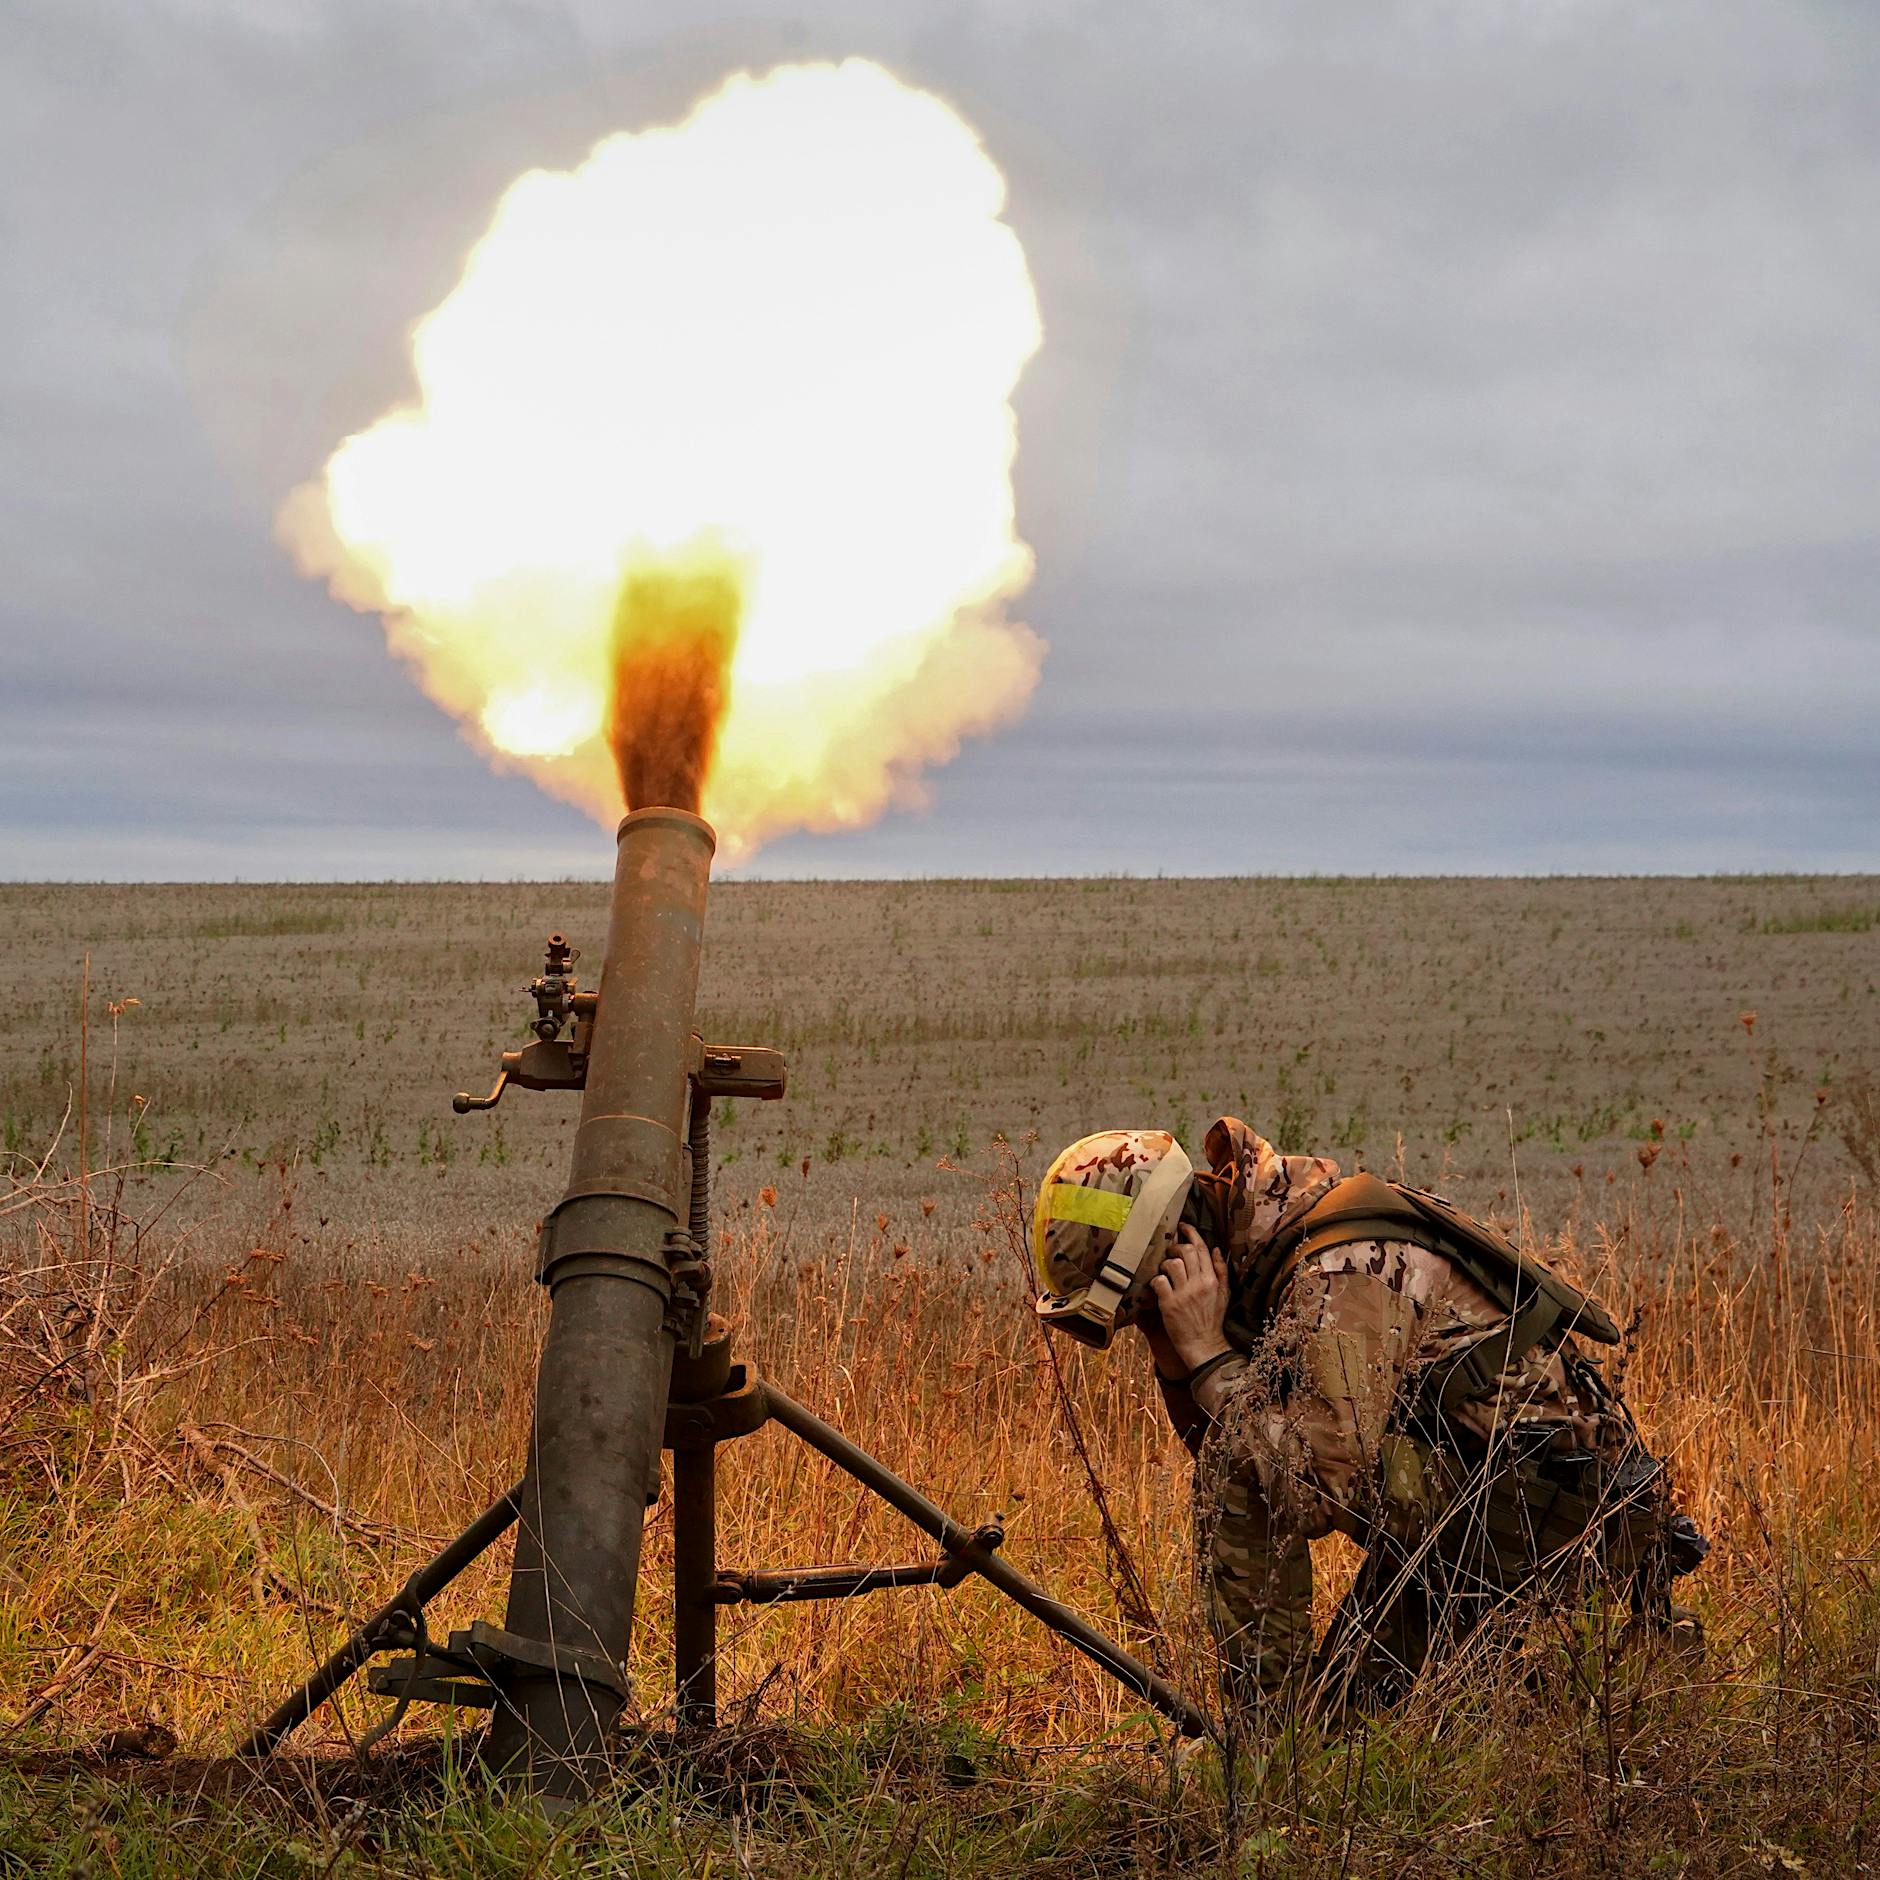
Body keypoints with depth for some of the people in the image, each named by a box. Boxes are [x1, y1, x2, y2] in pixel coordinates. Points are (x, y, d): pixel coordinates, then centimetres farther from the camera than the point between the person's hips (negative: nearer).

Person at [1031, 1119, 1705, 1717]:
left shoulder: (1336, 1273, -23)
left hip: (1537, 1510, -10)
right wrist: (1174, 1351, -4)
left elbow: (1324, 1489, -28)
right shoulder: (1258, 1240, 6)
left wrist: (1208, 1357, -22)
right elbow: (1212, 1440, 14)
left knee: (1239, 1459, -18)